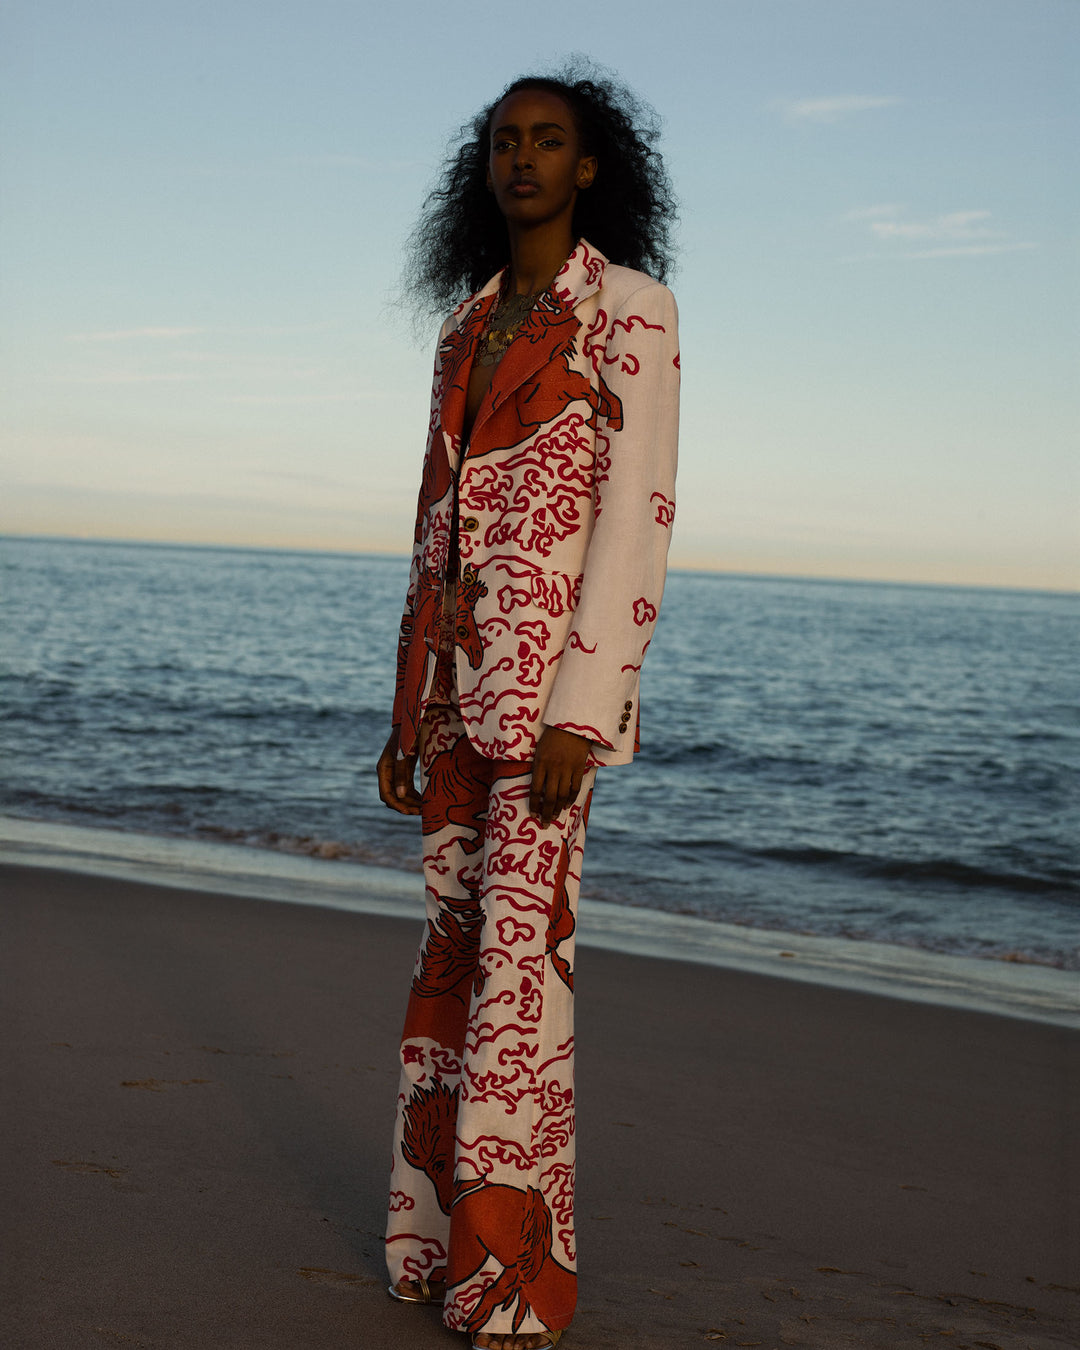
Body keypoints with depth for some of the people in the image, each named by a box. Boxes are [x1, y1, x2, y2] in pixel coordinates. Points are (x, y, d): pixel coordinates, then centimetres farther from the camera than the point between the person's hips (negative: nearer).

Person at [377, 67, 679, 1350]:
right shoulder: (468, 330, 17)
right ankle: (441, 1234, 18)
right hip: (457, 671, 7)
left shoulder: (632, 308, -4)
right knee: (457, 942, 9)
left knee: (518, 954, -10)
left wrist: (581, 711, -20)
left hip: (554, 665, -7)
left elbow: (637, 510, -12)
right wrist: (408, 709, 14)